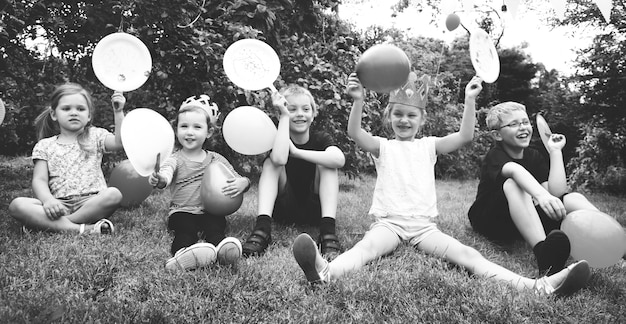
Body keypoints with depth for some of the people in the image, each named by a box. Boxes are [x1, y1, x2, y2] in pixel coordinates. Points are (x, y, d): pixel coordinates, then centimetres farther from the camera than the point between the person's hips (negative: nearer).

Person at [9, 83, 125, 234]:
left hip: (92, 202, -1)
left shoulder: (95, 136, 13)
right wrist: (48, 200, -17)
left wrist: (118, 112, -16)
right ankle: (80, 229, -36)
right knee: (17, 205, -23)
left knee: (114, 194, -33)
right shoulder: (45, 145, 14)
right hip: (59, 205, 1)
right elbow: (39, 180, 4)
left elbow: (119, 142, -7)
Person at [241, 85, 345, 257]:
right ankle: (262, 228, -35)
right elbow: (279, 158, -35)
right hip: (284, 211, 0)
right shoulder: (277, 139, -6)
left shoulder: (321, 139, -5)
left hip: (316, 211, 0)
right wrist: (284, 116, -26)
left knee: (325, 164, -21)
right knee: (271, 163, -20)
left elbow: (339, 159, -31)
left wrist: (296, 151, -28)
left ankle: (328, 231, -33)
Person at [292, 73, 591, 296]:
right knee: (369, 245, -33)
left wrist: (469, 100, -11)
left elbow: (465, 136, 1)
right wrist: (358, 101, -27)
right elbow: (354, 132, -10)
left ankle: (537, 286, -34)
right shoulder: (383, 146, 10)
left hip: (423, 225, 2)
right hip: (388, 222, -2)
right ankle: (325, 273, -62)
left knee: (465, 253, -18)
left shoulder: (428, 146, 15)